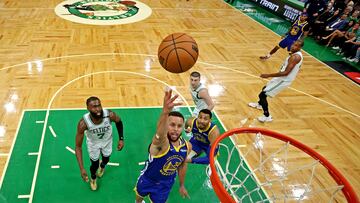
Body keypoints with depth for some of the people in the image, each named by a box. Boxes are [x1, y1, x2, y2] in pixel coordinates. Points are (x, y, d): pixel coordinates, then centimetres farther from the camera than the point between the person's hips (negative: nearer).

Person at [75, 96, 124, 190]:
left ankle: (102, 166, 65)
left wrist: (121, 139, -11)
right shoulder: (83, 123, -40)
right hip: (93, 143, -2)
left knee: (106, 159, 25)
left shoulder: (110, 115, -37)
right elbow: (78, 147, -30)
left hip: (107, 140, 2)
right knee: (95, 164, 13)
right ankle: (93, 178, 51)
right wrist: (82, 169, -36)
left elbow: (119, 122, -10)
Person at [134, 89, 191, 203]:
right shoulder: (160, 142, -38)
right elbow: (160, 134, -66)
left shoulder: (187, 146, -19)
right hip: (148, 180, -2)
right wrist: (165, 112, -87)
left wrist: (182, 185, 13)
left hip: (166, 184, 3)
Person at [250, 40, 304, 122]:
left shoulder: (295, 57, -25)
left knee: (262, 94, -10)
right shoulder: (297, 54, 7)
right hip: (283, 78, 10)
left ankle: (267, 116, 1)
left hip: (283, 80, -10)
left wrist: (268, 75, -28)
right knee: (265, 89, 30)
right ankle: (260, 104, 56)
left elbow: (286, 73, -30)